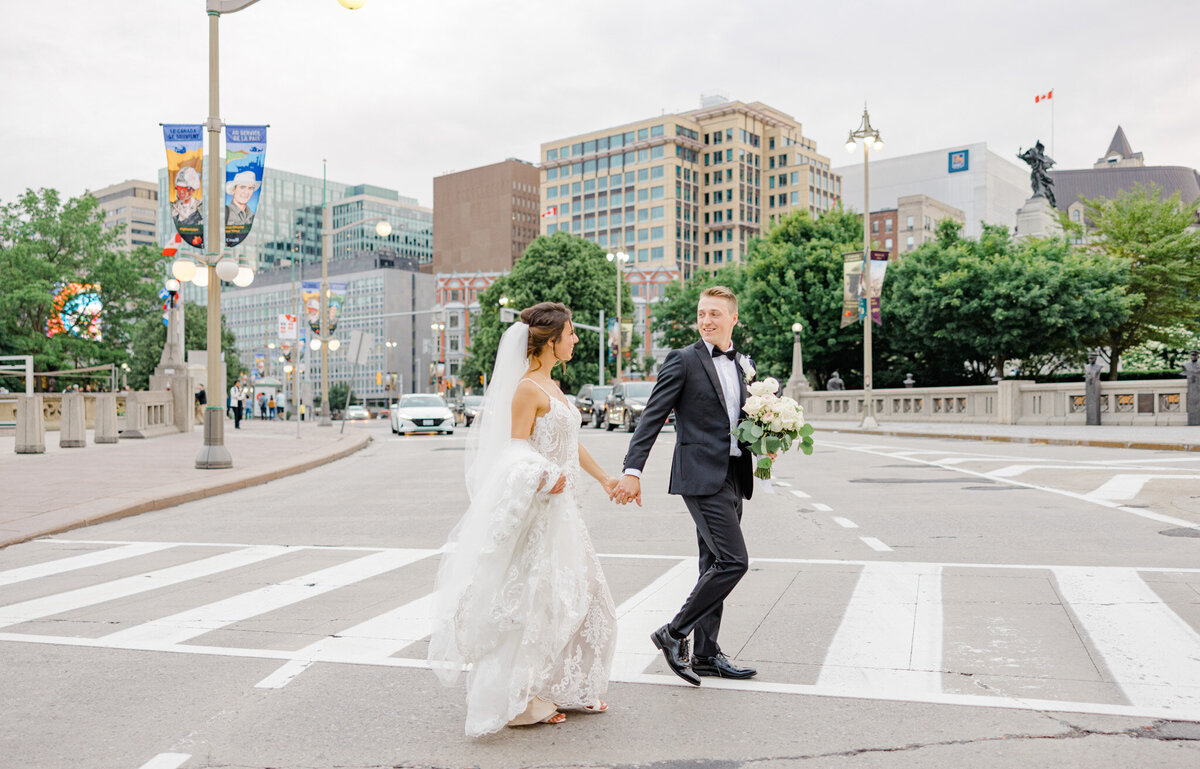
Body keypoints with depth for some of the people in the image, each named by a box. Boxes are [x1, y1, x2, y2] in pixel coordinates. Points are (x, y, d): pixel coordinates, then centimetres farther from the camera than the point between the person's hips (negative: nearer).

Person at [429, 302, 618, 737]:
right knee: (533, 600, -3)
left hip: (558, 506, 10)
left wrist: (604, 478, 27)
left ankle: (565, 689, 28)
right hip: (535, 508, -10)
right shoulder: (527, 387, -13)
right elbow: (516, 451, -16)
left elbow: (570, 443, 22)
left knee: (572, 597, 15)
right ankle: (517, 701, 10)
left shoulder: (550, 386, 14)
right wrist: (545, 477, -33)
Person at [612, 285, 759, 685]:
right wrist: (632, 471, -20)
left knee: (715, 566, 11)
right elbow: (652, 417, -11)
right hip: (702, 475, -7)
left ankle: (706, 654, 20)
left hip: (733, 477, 7)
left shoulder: (743, 364, 15)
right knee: (732, 561, -13)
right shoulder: (683, 361, -6)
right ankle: (674, 633, 0)